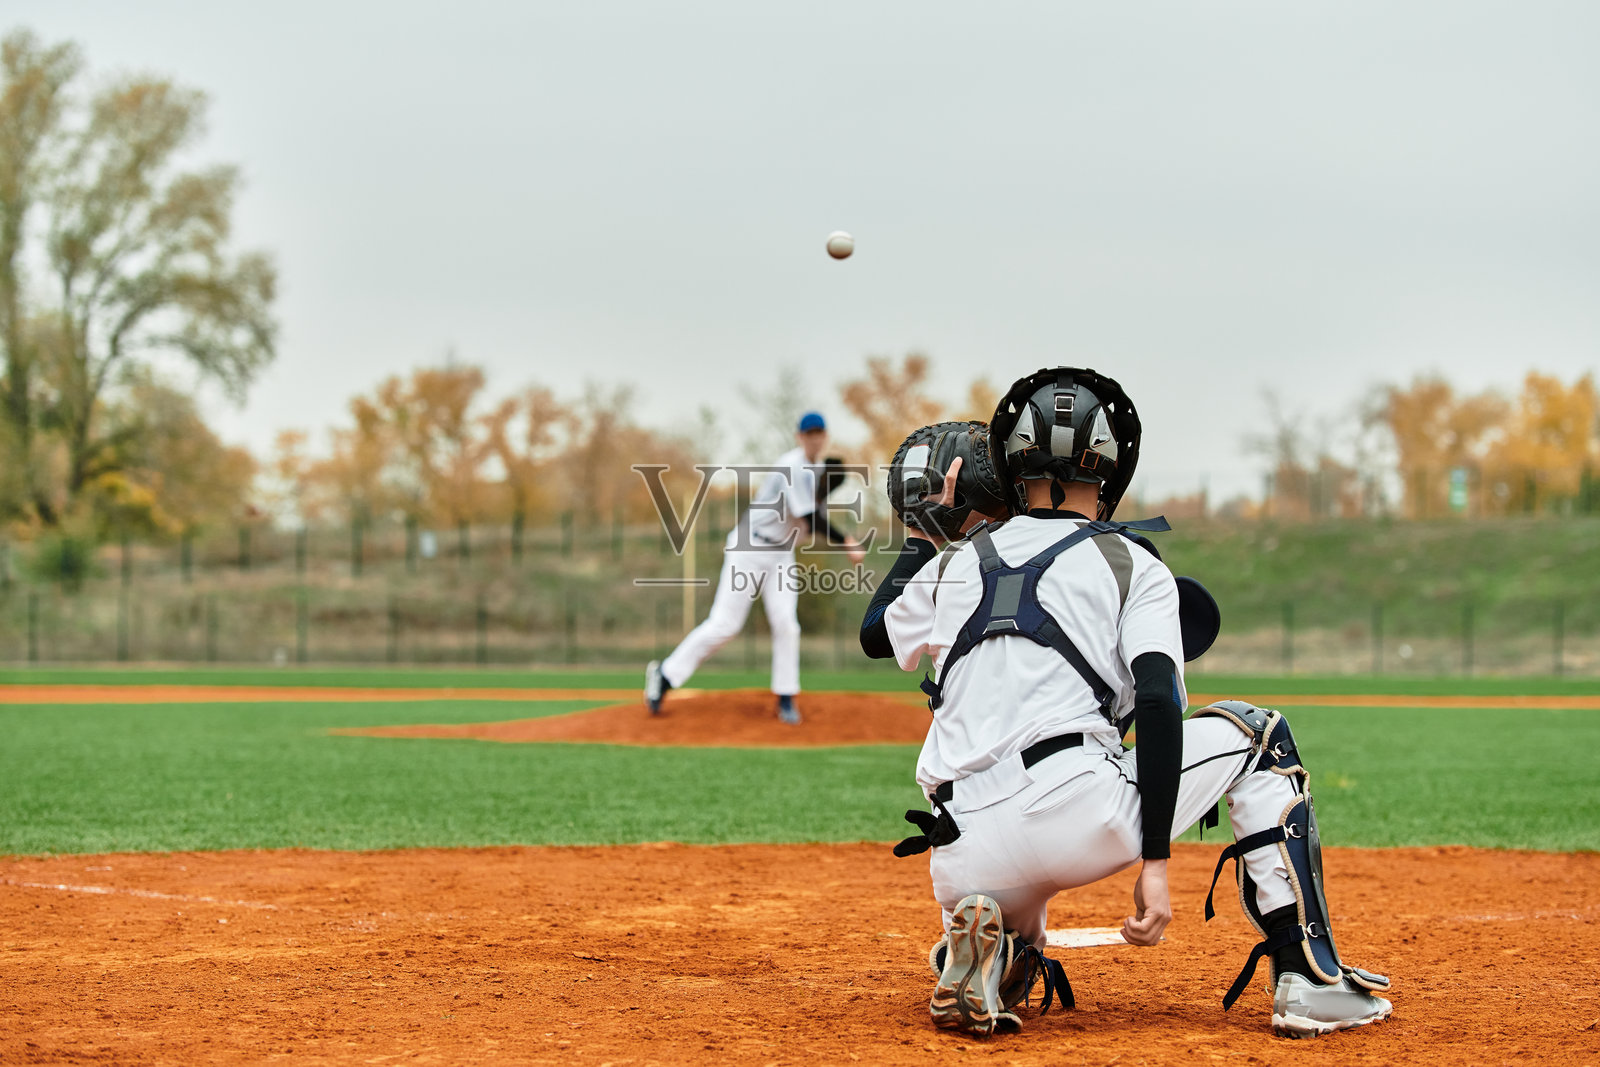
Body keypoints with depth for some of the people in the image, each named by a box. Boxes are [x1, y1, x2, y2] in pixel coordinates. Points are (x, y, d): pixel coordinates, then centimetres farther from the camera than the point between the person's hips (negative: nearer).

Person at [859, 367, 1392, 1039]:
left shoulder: (958, 563, 20)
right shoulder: (1133, 566, 9)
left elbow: (874, 635, 39)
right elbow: (1159, 705, -6)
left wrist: (926, 532, 49)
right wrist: (1154, 864, -9)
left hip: (964, 858, 4)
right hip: (1083, 818, -4)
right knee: (1258, 737, 19)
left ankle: (978, 958, -4)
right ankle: (1309, 977, 8)